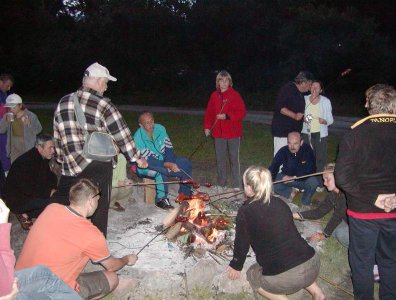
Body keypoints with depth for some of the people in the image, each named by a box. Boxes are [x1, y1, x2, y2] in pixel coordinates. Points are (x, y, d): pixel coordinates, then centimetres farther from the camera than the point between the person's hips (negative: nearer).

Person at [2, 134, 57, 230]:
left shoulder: (42, 158, 2)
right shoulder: (26, 162, -26)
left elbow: (50, 176, 14)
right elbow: (28, 190, -28)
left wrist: (52, 189, -6)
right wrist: (49, 193, -18)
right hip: (16, 201, -9)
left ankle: (26, 213, 2)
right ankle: (24, 215, -3)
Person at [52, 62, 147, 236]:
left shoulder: (63, 103, 5)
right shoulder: (102, 105, -11)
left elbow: (57, 136, 12)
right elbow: (121, 135, -6)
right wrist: (136, 158, 6)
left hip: (71, 169, 4)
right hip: (98, 168, -3)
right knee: (98, 212, 12)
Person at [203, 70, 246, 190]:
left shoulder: (235, 95, -4)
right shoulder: (214, 95, 9)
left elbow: (242, 113, -9)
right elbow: (209, 113, 11)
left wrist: (227, 116, -18)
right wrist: (207, 126, 2)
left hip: (233, 132, -4)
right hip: (218, 132, 4)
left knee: (234, 158, 1)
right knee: (220, 159, 10)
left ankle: (236, 185, 10)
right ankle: (221, 184, 22)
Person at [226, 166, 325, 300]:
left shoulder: (245, 212, -5)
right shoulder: (280, 203, 12)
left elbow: (241, 243, 7)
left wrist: (236, 266, 25)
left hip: (286, 278, -5)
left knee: (252, 275, 24)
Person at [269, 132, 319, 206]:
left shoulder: (307, 149, -20)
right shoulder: (283, 151, -17)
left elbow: (311, 170, -23)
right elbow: (273, 168, -22)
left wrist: (293, 177, -33)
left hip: (303, 179, -1)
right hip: (286, 177, 1)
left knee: (313, 181, -33)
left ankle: (305, 203, -4)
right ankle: (290, 192, 6)